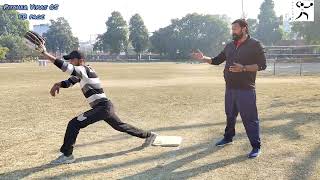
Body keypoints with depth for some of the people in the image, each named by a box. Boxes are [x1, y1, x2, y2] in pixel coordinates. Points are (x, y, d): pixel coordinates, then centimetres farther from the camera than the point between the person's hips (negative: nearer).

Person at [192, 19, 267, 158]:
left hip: (246, 89, -6)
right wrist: (203, 58, 0)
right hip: (230, 88, 6)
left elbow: (262, 65, -11)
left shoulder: (255, 45, -7)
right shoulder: (230, 45, 12)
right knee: (230, 115, 19)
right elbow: (217, 60, 16)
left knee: (250, 118, -2)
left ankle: (256, 146, 9)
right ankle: (228, 138, 37)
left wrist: (243, 68, -22)